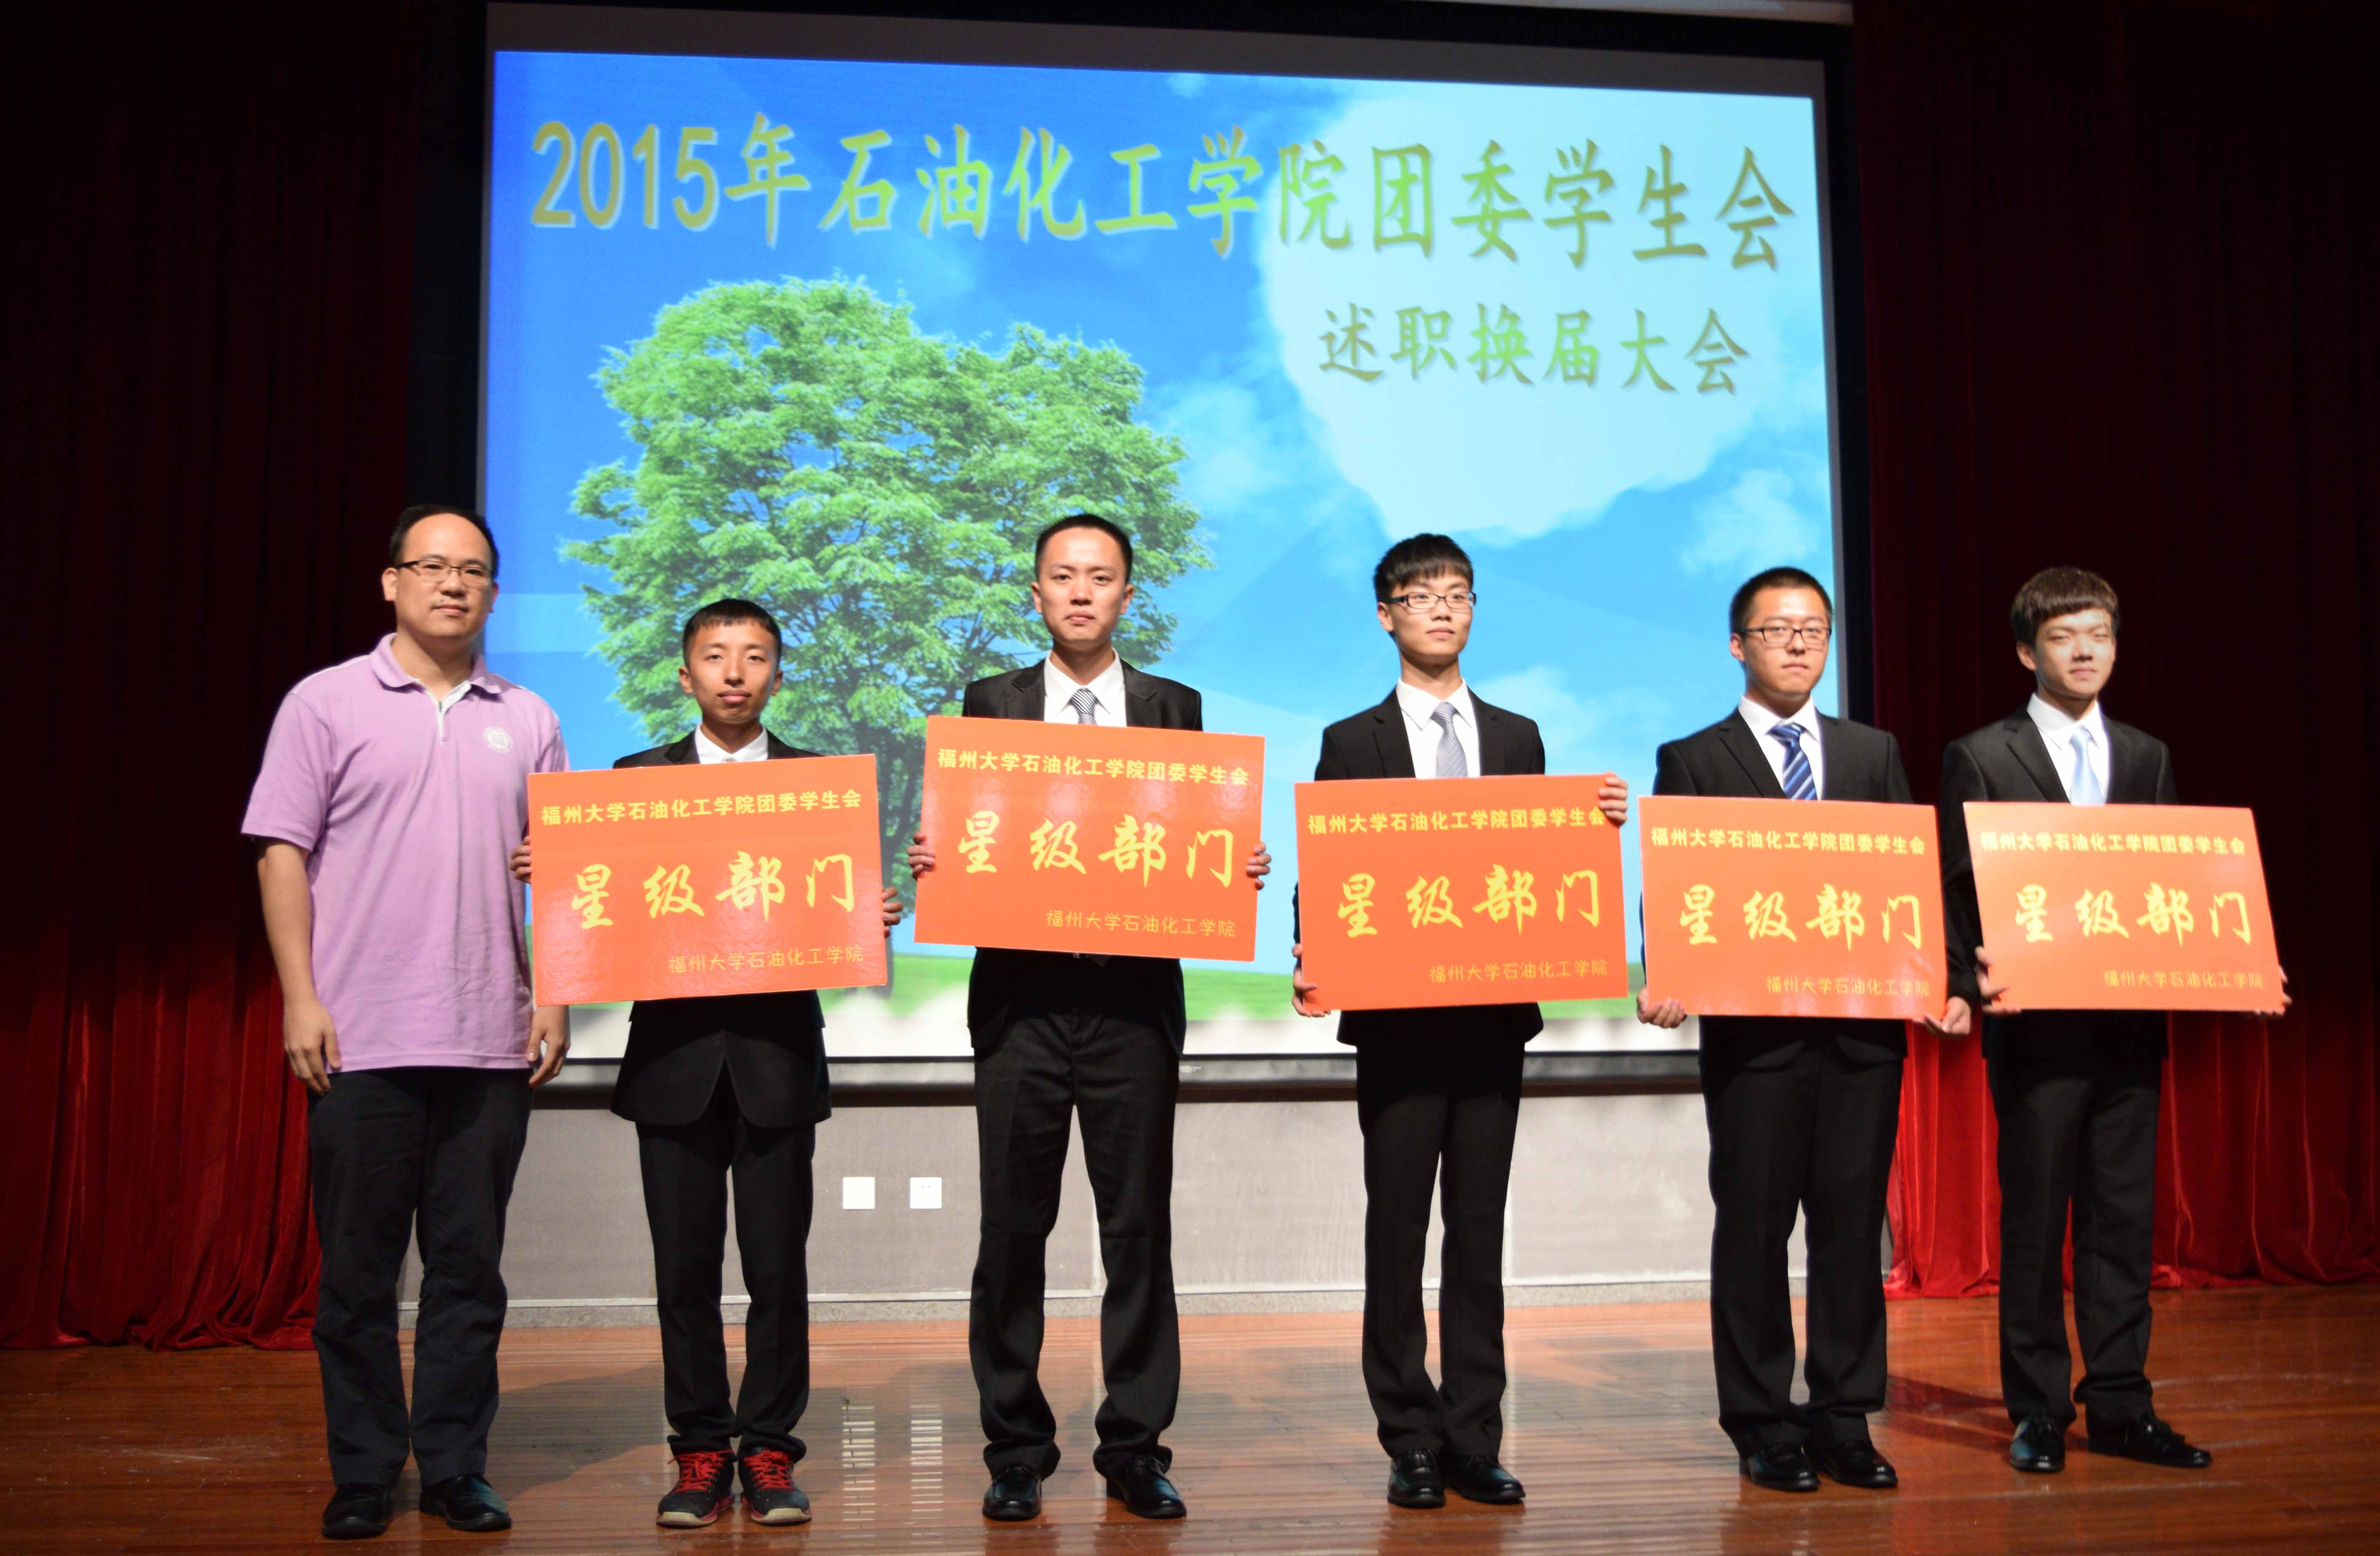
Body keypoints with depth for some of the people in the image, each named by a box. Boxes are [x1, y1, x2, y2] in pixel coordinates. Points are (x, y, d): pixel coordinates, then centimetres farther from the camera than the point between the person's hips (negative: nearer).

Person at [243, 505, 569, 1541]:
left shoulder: (526, 721, 12)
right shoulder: (326, 704, 4)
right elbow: (283, 856, 0)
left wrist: (554, 998, 4)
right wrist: (300, 1000, -7)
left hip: (490, 1041, 2)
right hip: (362, 1038, -2)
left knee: (470, 1267, 7)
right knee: (357, 1269, 5)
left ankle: (455, 1469, 17)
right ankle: (363, 1474, 17)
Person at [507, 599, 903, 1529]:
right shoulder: (637, 778, 9)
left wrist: (873, 921, -18)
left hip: (777, 1053, -1)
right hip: (674, 1051, 1)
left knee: (778, 1267, 3)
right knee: (685, 1268, 6)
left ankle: (768, 1453, 14)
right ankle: (700, 1452, 17)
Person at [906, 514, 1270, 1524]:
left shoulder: (1174, 708, 9)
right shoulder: (991, 702, 9)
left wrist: (1238, 866, -14)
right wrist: (935, 858, -15)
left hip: (1134, 998, 0)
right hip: (1021, 997, 0)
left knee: (1139, 1231, 4)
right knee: (1012, 1233, 5)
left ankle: (1135, 1450, 16)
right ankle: (1017, 1452, 18)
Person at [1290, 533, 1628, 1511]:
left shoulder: (1518, 739, 13)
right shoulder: (1352, 743, 4)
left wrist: (1596, 824, -8)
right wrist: (1312, 968, -18)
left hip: (1494, 1016, 3)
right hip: (1397, 1020, -2)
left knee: (1480, 1229, 7)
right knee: (1397, 1229, 3)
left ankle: (1474, 1440, 14)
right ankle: (1411, 1442, 12)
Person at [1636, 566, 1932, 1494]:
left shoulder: (1875, 754, 15)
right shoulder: (1692, 762, 5)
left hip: (1863, 1024, 3)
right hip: (1753, 1027, -3)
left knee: (1853, 1223, 7)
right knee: (1754, 1226, 4)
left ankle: (1845, 1419, 18)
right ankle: (1762, 1426, 14)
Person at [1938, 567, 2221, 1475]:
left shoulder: (2148, 759, 14)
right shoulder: (1981, 758, 1)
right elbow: (1960, 892, -4)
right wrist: (1970, 983, -19)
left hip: (2129, 1022, 4)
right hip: (2035, 1022, -4)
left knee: (2124, 1215, 8)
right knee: (2034, 1219, 3)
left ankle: (2119, 1407, 17)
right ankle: (2038, 1415, 12)